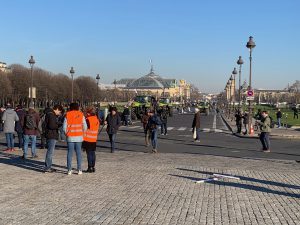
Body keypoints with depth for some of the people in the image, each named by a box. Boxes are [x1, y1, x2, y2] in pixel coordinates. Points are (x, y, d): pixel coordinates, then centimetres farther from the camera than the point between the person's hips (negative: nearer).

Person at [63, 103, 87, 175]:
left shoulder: (67, 115, 0)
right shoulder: (81, 115, 0)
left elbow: (64, 127, -3)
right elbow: (85, 127, -1)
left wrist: (67, 134, 12)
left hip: (70, 137, 0)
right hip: (79, 137, 0)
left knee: (70, 153, 5)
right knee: (78, 153, 6)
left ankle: (69, 170, 4)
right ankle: (79, 170, 5)